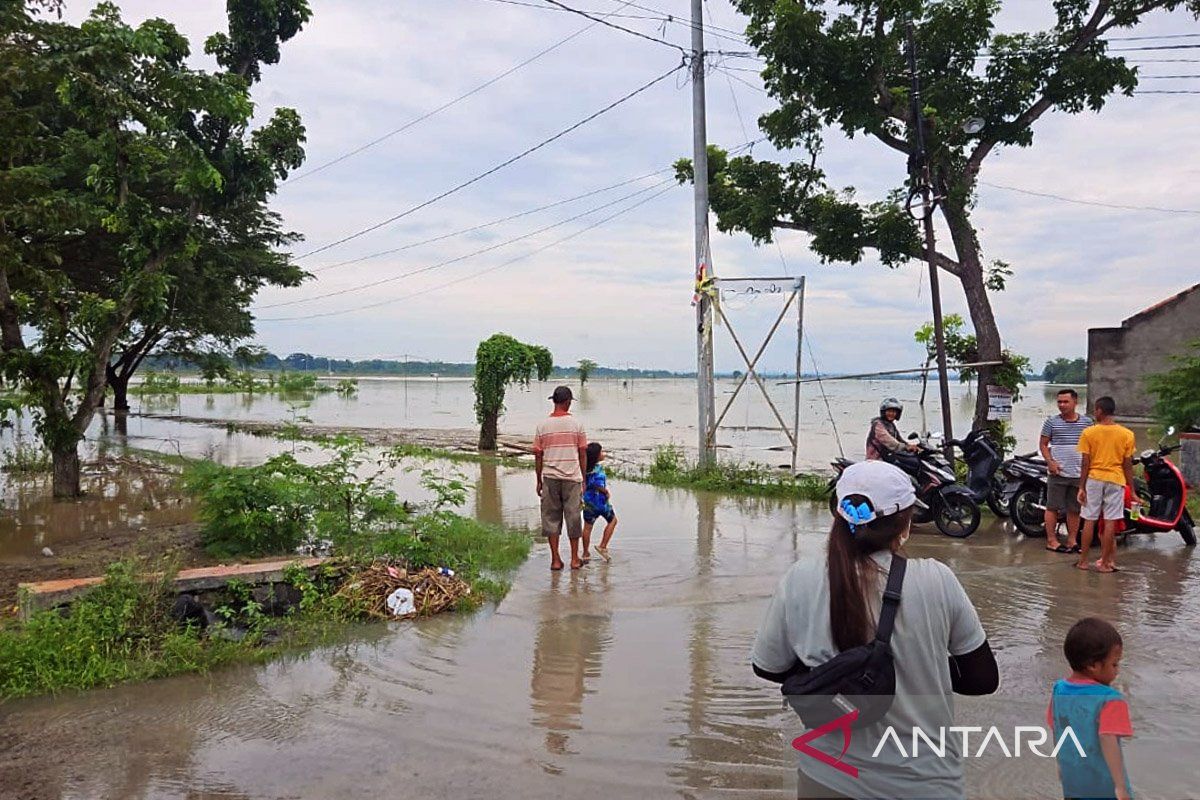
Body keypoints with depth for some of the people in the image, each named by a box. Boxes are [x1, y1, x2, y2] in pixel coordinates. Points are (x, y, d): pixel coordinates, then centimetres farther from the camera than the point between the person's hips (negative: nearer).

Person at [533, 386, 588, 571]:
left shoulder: (543, 425, -1)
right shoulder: (576, 424, -3)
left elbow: (538, 456, 2)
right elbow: (583, 454, 0)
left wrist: (539, 481, 11)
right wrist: (584, 479, 9)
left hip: (550, 478, 1)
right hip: (572, 478, -1)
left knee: (551, 518, 8)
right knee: (573, 517, 9)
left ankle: (555, 560, 9)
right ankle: (574, 559, 16)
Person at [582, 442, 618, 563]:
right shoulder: (598, 469, -20)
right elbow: (598, 485, -28)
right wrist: (606, 492, -12)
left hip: (588, 501, 6)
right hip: (600, 500, -6)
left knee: (587, 527, 11)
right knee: (612, 520, 17)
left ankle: (585, 554, 17)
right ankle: (602, 546, 13)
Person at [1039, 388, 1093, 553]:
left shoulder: (1086, 422, 6)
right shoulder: (1052, 422, -1)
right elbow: (1043, 444, 2)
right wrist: (1050, 462, -11)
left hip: (1079, 473, 3)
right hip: (1058, 472, -2)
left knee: (1075, 509, 10)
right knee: (1053, 507, 1)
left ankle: (1072, 540, 20)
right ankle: (1051, 540, 8)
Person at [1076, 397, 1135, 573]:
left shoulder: (1088, 433, -4)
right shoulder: (1126, 434, 0)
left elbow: (1085, 464, -6)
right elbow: (1128, 465, 1)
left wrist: (1081, 487, 0)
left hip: (1094, 479, -1)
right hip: (1116, 480, 1)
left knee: (1089, 521, 5)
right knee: (1110, 522, 3)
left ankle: (1083, 561, 10)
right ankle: (1105, 562, 6)